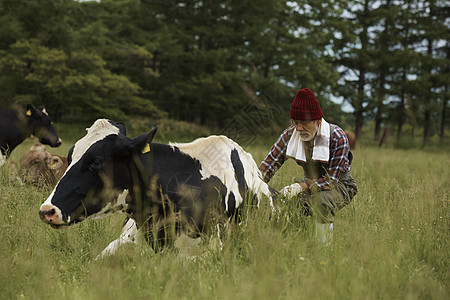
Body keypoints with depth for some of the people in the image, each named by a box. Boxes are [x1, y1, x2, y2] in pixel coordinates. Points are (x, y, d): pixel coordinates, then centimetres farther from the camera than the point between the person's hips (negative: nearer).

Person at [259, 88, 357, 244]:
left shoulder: (337, 137, -25)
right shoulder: (290, 135, -11)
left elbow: (332, 179, -26)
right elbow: (269, 163, -12)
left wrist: (302, 186, -40)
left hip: (340, 186, -5)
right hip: (311, 185, 5)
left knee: (320, 198, -38)